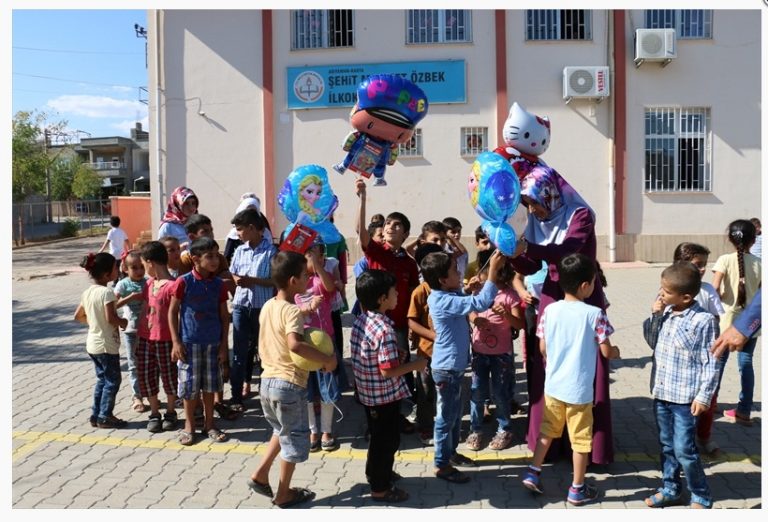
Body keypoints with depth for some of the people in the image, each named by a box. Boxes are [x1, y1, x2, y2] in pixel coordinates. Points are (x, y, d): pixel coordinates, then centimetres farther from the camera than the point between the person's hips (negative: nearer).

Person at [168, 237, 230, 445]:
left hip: (213, 342, 3)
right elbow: (172, 312, -4)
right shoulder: (183, 282, -10)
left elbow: (224, 316, 5)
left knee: (210, 384, 12)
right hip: (189, 342, -3)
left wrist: (224, 344, 2)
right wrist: (176, 342, -8)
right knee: (189, 385, 6)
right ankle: (189, 425, 23)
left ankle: (209, 424, 26)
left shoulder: (219, 284, -1)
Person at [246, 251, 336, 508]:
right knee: (294, 438, 11)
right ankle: (284, 494, 23)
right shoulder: (293, 311, -20)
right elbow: (295, 344, -37)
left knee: (282, 431, 29)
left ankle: (260, 475, 27)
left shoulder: (267, 307, 6)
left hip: (267, 380, 8)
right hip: (289, 384, -8)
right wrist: (326, 359, -28)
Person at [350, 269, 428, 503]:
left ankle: (375, 472, 45)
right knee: (387, 440, 9)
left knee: (378, 436, 26)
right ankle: (380, 488, 23)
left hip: (367, 392, 9)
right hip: (385, 395, -9)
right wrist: (415, 364, -14)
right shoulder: (384, 329, -28)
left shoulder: (360, 320, -1)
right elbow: (388, 371, -27)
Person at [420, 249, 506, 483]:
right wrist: (494, 269, -30)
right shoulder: (444, 301, -28)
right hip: (447, 368, -10)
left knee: (456, 412, 23)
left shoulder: (448, 295, 2)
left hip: (453, 365, 10)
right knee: (446, 416, 3)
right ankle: (442, 465, 17)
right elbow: (482, 303, -32)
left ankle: (451, 452, 39)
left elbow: (465, 301, 21)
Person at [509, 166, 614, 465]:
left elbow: (566, 251, -29)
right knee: (548, 371, 5)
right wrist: (514, 255, -15)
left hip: (583, 299, -5)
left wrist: (527, 247, -42)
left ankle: (586, 443, 9)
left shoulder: (580, 215, -12)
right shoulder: (539, 221, 5)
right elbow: (531, 267, 5)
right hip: (552, 298, 5)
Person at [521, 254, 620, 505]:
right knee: (580, 438, 11)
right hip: (579, 389, -4)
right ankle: (577, 489, 22)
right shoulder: (595, 314, -16)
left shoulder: (549, 311, -5)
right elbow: (606, 352, -11)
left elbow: (542, 349, 2)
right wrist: (615, 352, 12)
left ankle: (533, 473, 24)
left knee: (547, 430, 22)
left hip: (552, 385, 4)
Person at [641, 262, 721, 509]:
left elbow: (711, 362, -13)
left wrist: (704, 396, -13)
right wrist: (655, 316, 0)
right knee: (667, 446, 18)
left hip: (685, 398, -6)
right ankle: (670, 489, 33)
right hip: (661, 393, 6)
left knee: (684, 450, 0)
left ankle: (701, 497, 20)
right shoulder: (666, 313, 2)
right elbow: (652, 342, 14)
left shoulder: (704, 320, -16)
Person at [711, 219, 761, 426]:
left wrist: (719, 299, -1)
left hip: (729, 319, -2)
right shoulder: (758, 263, -2)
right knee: (746, 362, 11)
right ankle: (744, 411, 15)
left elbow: (714, 288, -21)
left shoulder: (725, 260, -12)